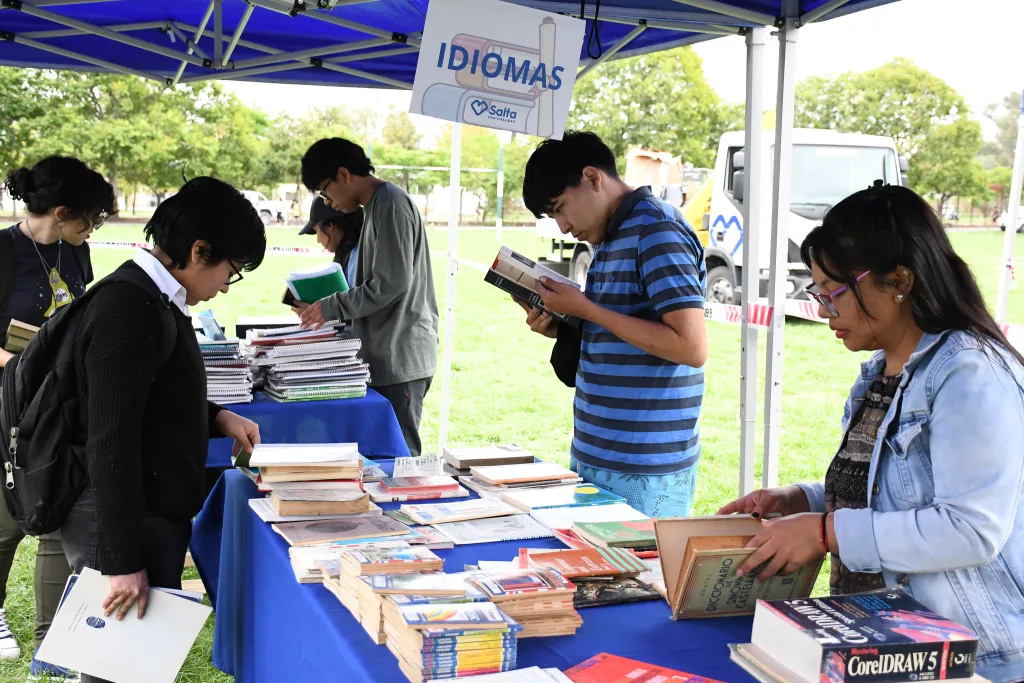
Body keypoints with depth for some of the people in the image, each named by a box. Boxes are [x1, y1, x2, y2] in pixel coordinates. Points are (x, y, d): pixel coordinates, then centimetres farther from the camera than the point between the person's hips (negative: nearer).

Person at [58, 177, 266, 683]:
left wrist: (216, 419, 10)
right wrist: (124, 561, -23)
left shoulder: (157, 299, 9)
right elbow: (110, 445, -24)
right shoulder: (127, 312, -22)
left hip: (156, 512, 10)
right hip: (120, 522, -10)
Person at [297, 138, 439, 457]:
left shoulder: (390, 204, -12)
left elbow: (392, 283, -19)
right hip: (388, 356, 10)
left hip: (400, 359, -10)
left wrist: (331, 307, -10)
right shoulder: (376, 205, 17)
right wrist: (327, 307, 13)